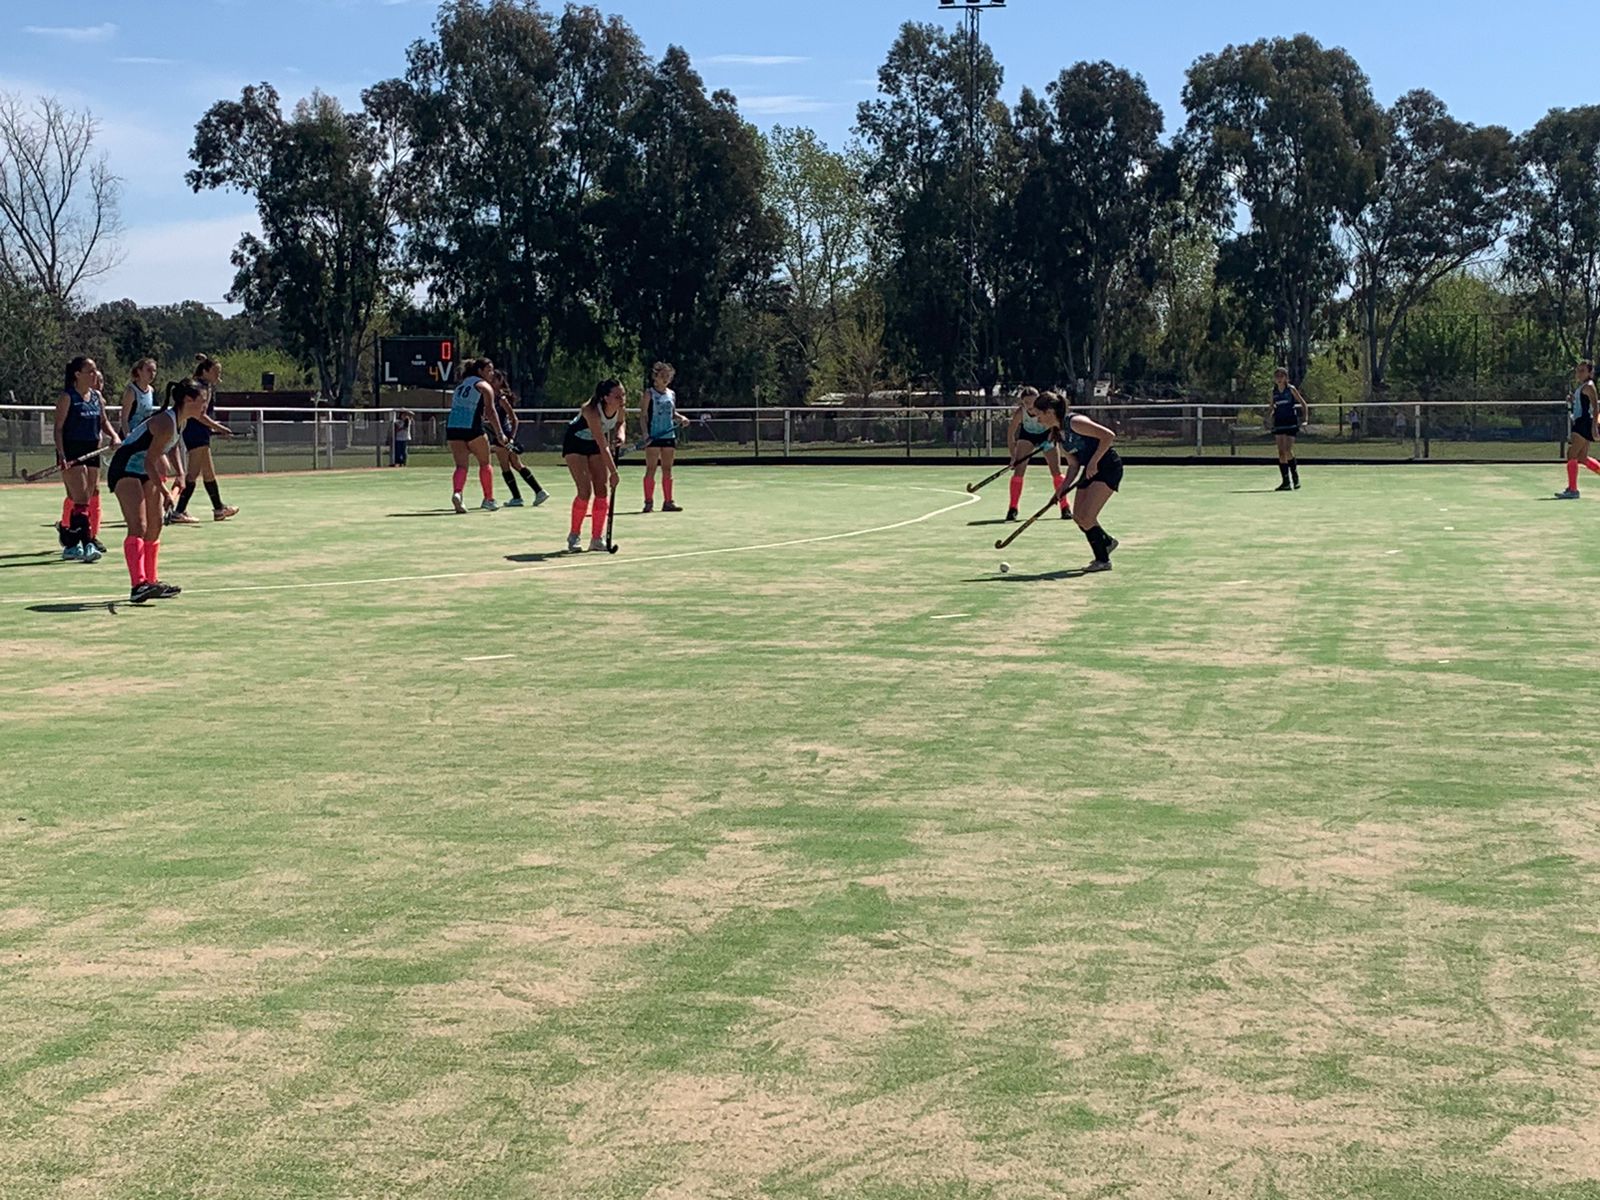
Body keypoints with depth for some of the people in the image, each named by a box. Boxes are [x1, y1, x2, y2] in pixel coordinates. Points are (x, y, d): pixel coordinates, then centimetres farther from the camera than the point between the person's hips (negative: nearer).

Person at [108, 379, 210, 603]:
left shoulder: (182, 421, 2)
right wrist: (164, 492, -31)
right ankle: (138, 585, -33)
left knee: (155, 525, 13)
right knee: (138, 526, -22)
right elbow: (149, 461, -28)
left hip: (144, 471, 10)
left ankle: (151, 582, 24)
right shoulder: (166, 423, -27)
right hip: (126, 469, -10)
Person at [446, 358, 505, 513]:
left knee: (461, 465, -1)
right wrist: (499, 433, -13)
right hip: (472, 428, -5)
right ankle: (489, 500, 14)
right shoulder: (485, 386, 3)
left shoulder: (460, 384, 24)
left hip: (452, 427, 5)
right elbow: (490, 410, -8)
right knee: (484, 463, 11)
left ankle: (456, 493, -27)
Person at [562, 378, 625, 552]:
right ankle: (574, 536, 4)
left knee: (602, 491, -2)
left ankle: (597, 538, 7)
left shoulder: (620, 408, -20)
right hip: (576, 442, -6)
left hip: (596, 443, 6)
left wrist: (621, 433, -17)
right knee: (585, 492, -14)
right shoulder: (592, 411, -38)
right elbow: (603, 446, -38)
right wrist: (613, 472, -37)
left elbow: (621, 422, 5)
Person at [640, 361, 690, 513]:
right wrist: (645, 432, -17)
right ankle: (649, 502, 1)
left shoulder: (672, 394, 13)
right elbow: (643, 415, -6)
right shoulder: (649, 393, -3)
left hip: (669, 436, 5)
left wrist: (681, 418, 3)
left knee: (667, 470, 7)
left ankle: (668, 501, 10)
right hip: (653, 436, -5)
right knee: (651, 470, -2)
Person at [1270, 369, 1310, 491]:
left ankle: (1295, 477, 4)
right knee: (1281, 453, -1)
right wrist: (1272, 414, 5)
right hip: (1278, 423, 5)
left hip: (1291, 423, -5)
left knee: (1288, 451, -14)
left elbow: (1303, 403, 1)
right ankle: (1286, 482, 1)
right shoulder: (1274, 391, 9)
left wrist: (1305, 418, -6)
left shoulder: (1291, 389, -3)